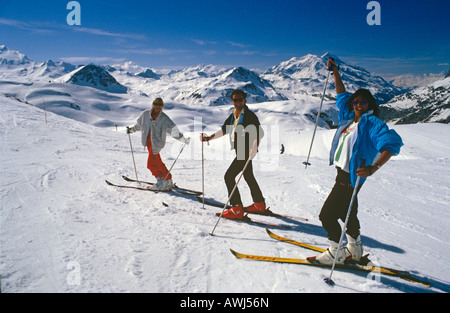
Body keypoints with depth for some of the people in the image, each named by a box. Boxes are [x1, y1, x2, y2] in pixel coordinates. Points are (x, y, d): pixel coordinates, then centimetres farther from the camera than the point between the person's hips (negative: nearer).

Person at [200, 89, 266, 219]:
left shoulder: (250, 115, -14)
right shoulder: (233, 116, 11)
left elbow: (259, 133, -22)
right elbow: (224, 130, 20)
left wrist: (254, 148, -38)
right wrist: (209, 138, 14)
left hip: (246, 152, -9)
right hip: (240, 151, 9)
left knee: (229, 176, -12)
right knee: (248, 177, 20)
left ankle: (237, 209, -8)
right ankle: (259, 204, 37)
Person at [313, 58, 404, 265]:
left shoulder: (372, 123, -14)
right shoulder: (349, 117, 9)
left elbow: (391, 144, -28)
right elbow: (342, 95, 23)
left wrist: (373, 167, -41)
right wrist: (335, 73, 23)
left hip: (350, 177, -9)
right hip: (342, 173, 9)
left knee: (327, 215, -7)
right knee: (347, 214, 21)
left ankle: (336, 253, 12)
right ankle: (355, 250, 40)